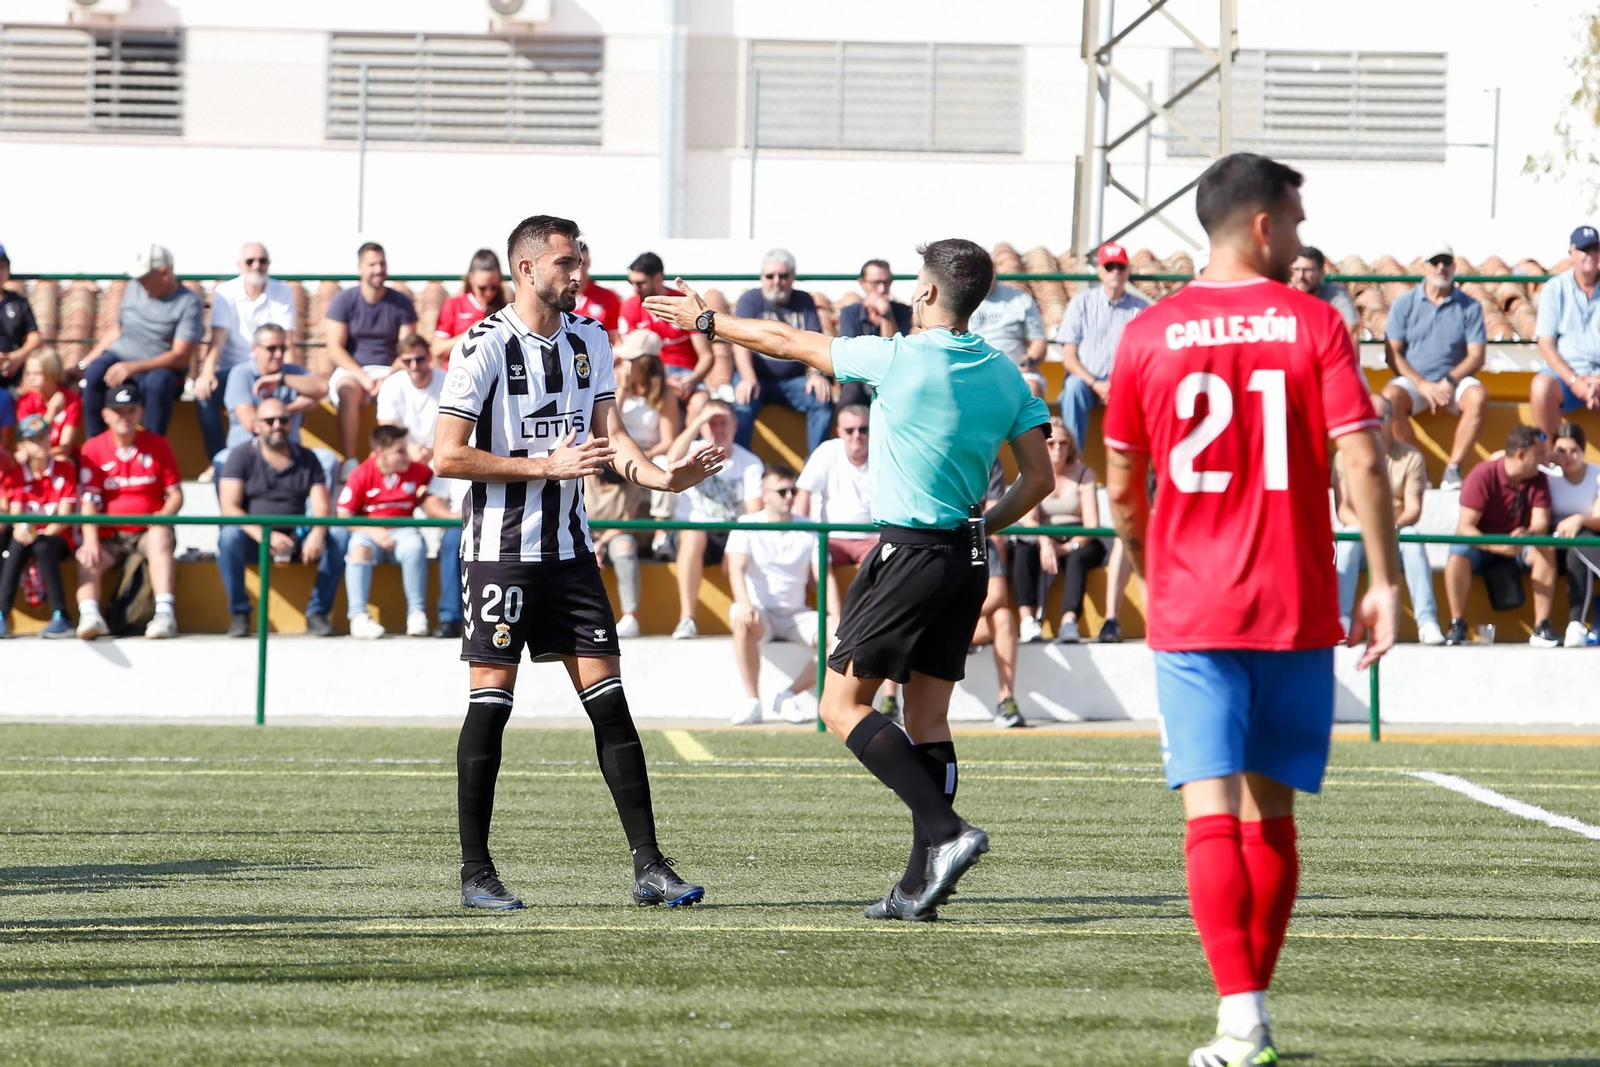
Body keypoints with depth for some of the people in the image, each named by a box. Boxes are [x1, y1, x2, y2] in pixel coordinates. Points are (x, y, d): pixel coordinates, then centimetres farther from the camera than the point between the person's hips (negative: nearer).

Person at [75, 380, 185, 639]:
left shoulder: (157, 445, 4)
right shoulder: (93, 448, 2)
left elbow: (175, 494, 4)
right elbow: (89, 501, -6)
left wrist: (164, 514, -20)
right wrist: (90, 542, -21)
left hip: (147, 532, -1)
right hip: (109, 537, 1)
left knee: (160, 537, -34)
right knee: (87, 560, -28)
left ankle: (165, 614, -46)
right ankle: (89, 616, -47)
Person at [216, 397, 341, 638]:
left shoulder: (306, 459, 10)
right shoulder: (241, 456, 0)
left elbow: (322, 508, 0)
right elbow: (230, 508, -12)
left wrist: (317, 534, -25)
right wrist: (264, 536, -28)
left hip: (294, 538, 2)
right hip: (252, 539, -2)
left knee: (336, 543, -23)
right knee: (229, 536, -36)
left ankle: (317, 613, -14)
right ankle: (239, 614, -22)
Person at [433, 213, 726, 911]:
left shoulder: (589, 339, 9)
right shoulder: (484, 348, -10)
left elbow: (609, 436, 7)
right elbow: (447, 457, -13)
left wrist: (663, 477, -12)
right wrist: (548, 465, -18)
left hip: (569, 549, 5)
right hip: (500, 547, -5)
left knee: (608, 702, 0)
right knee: (491, 703, -4)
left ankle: (648, 867, -1)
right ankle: (476, 873, 4)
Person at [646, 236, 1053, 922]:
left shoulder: (900, 359, -12)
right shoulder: (1005, 375, 5)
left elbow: (789, 343, 0)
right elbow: (1038, 478, 6)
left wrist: (707, 321, 14)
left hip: (909, 551, -7)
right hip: (967, 562, 7)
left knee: (843, 704, -2)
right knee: (927, 717, 9)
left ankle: (945, 832, -16)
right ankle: (921, 886, 6)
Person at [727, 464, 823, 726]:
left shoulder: (808, 531, 7)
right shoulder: (747, 525, -2)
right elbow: (736, 569, -16)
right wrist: (744, 603, -37)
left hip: (796, 614, 3)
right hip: (760, 612, -3)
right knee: (744, 623, -39)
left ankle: (788, 697, -8)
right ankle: (752, 701, -26)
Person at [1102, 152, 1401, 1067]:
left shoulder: (1149, 335, 3)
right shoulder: (1314, 325, -2)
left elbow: (1123, 489, 8)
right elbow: (1361, 460, -9)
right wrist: (1385, 582, -2)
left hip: (1191, 612, 0)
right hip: (1297, 609, 0)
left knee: (1213, 811, -5)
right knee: (1271, 813, 12)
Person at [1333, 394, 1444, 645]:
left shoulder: (1410, 458, 5)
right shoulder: (1345, 457, 6)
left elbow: (1413, 509, -4)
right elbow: (1342, 508, -4)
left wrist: (1392, 526, -26)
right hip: (1361, 539, 0)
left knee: (1412, 536, -34)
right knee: (1349, 538, -34)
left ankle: (1427, 622, -40)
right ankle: (1341, 621, -41)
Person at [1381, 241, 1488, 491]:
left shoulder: (1469, 307, 5)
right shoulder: (1405, 304, 4)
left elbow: (1476, 356, 1)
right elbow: (1394, 353, -1)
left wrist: (1450, 381, -17)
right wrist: (1422, 385, -15)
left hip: (1454, 379, 0)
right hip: (1413, 379, 0)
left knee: (1478, 396, -32)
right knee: (1390, 397, -33)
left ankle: (1453, 470, -28)